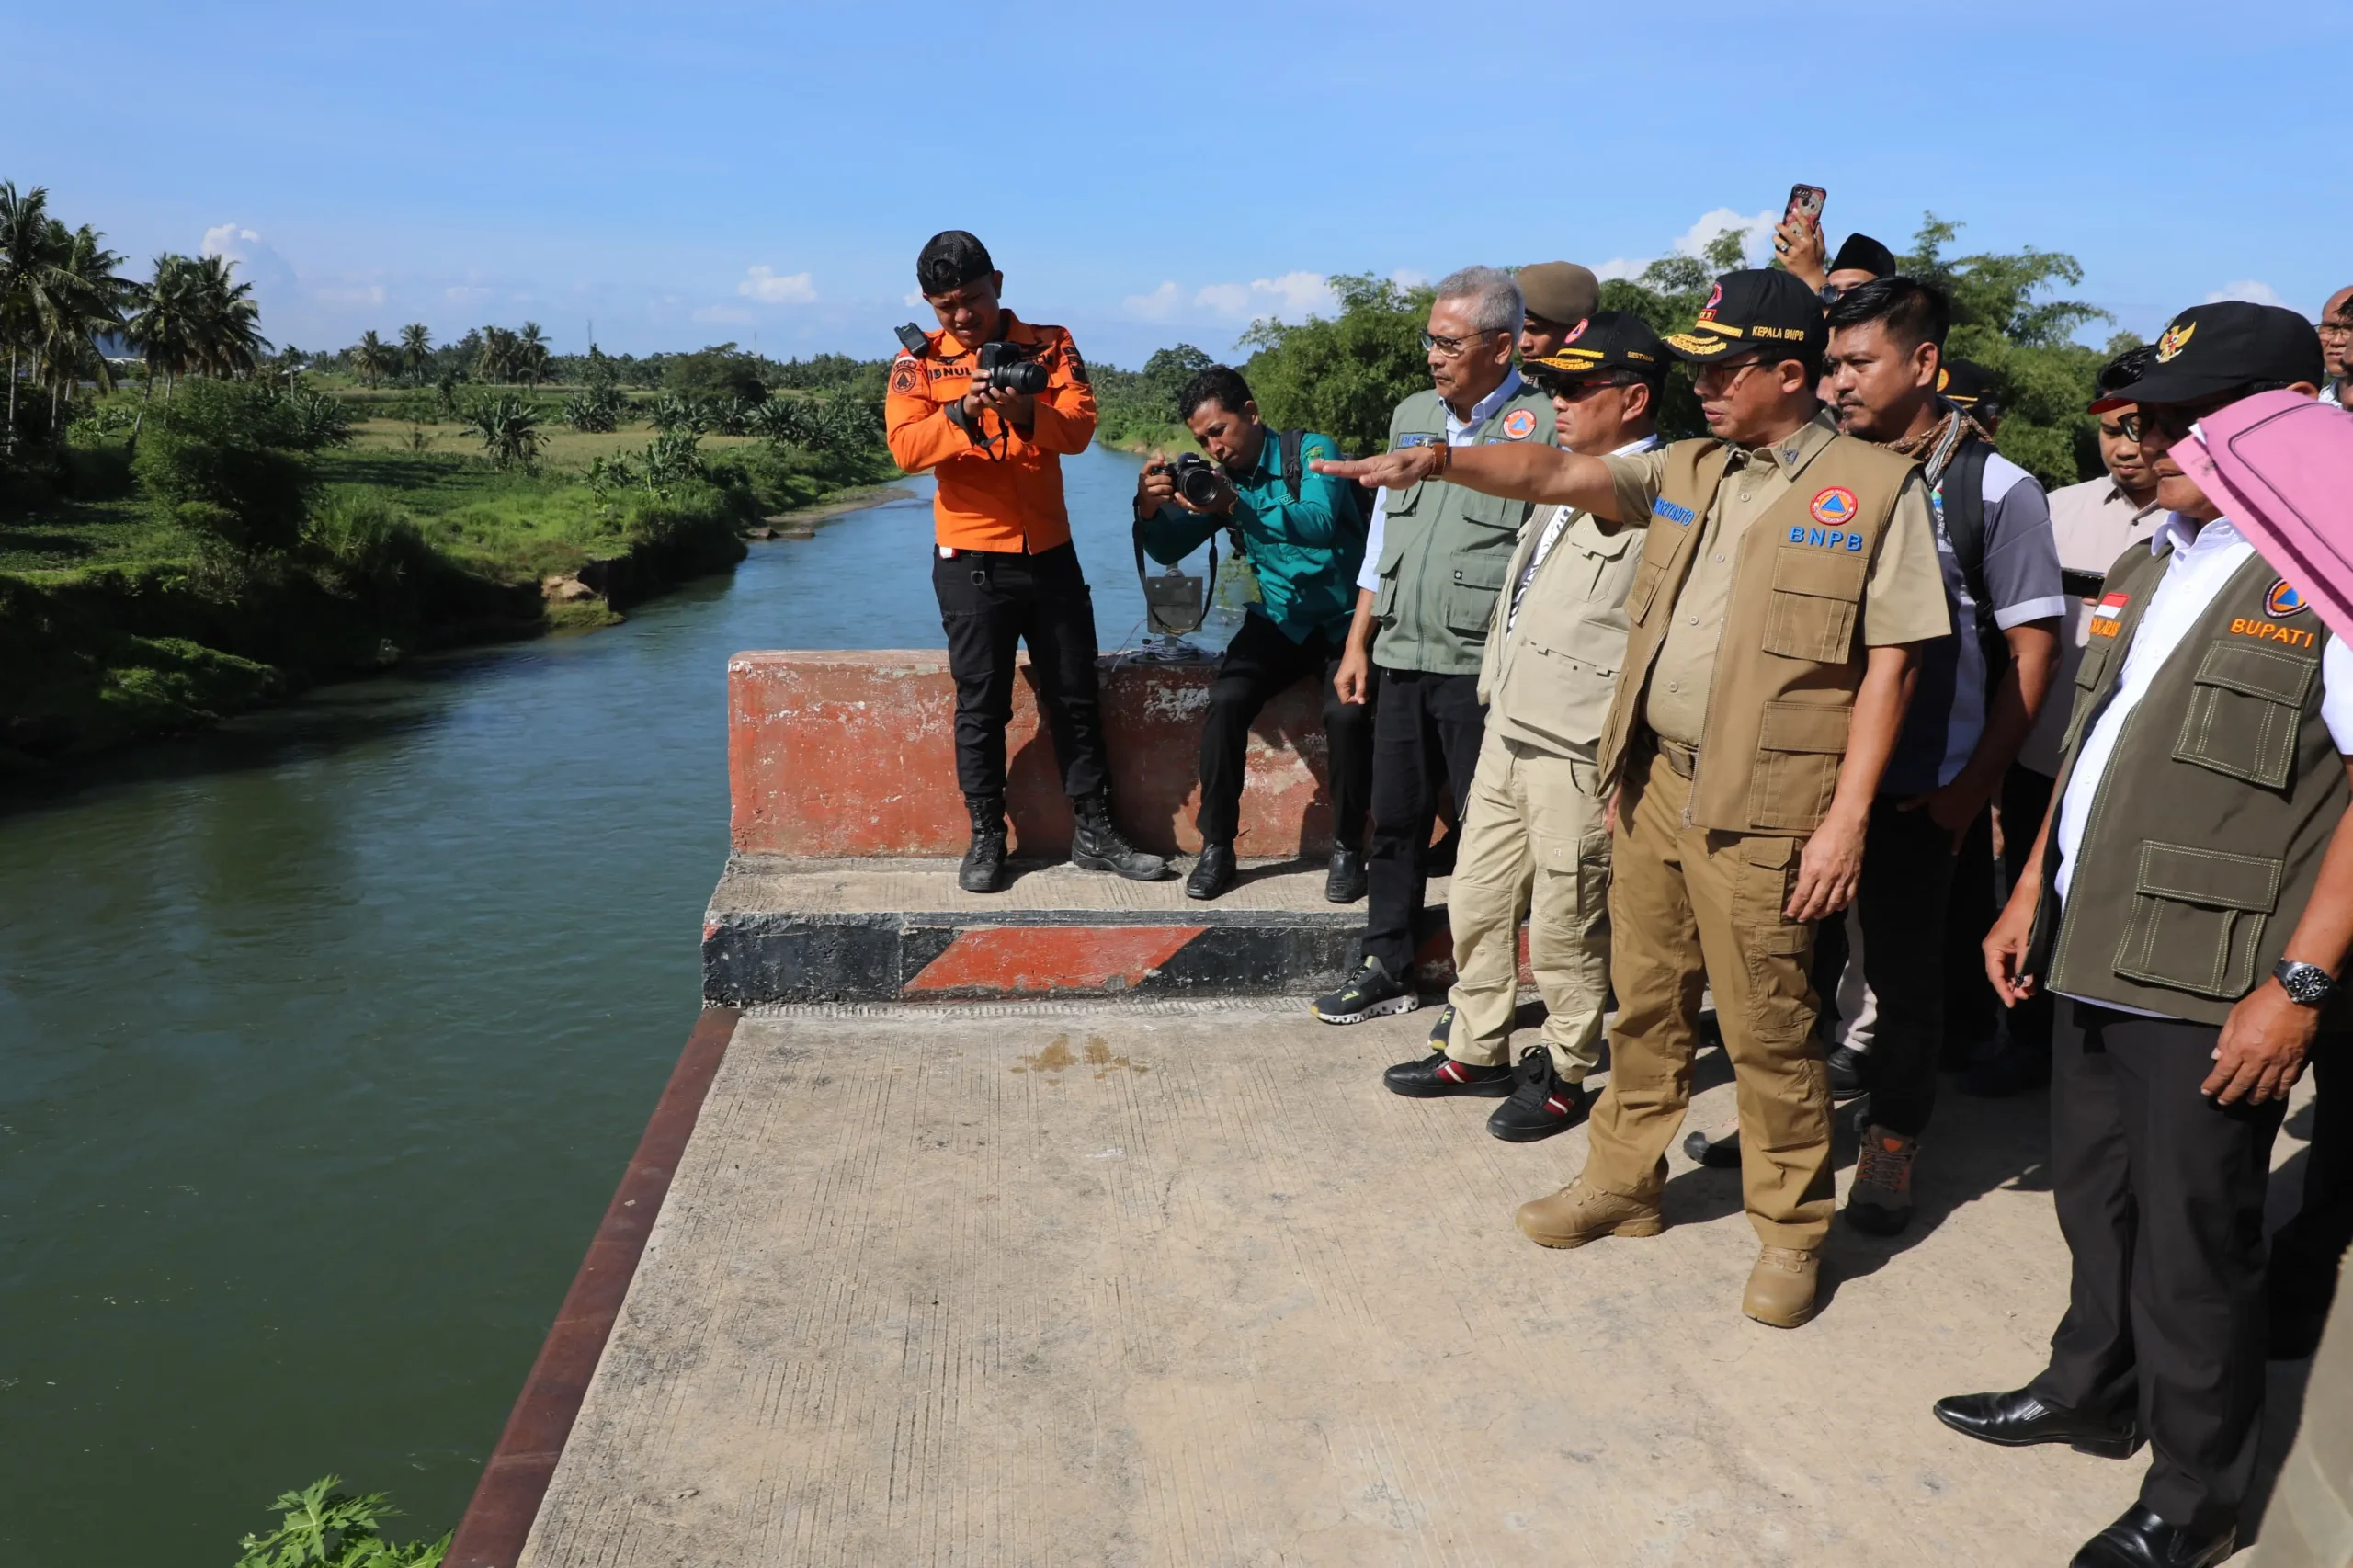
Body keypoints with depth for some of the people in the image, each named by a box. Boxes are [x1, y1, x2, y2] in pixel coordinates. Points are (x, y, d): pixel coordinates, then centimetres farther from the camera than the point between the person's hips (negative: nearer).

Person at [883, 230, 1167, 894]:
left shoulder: (1049, 345, 3)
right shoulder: (919, 362, 0)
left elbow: (1079, 427, -10)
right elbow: (906, 446, -13)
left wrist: (1025, 413, -30)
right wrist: (963, 412, -30)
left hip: (1049, 551, 2)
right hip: (971, 559, -2)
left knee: (1075, 695, 8)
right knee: (980, 703, 3)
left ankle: (1094, 833, 19)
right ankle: (986, 838, 15)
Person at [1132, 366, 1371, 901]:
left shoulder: (1312, 451, -10)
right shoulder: (1218, 477, 7)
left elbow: (1318, 522, -29)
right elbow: (1168, 549, 0)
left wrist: (1236, 505, -42)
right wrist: (1150, 510, -22)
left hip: (1344, 619, -4)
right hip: (1281, 619, 4)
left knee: (1347, 713, -30)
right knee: (1226, 702, -23)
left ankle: (1348, 848, -9)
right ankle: (1216, 846, -10)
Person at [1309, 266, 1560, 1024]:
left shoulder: (1543, 427, -7)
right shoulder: (1412, 415, 14)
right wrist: (1357, 645, 16)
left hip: (1483, 669, -6)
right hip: (1400, 657, 6)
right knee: (1395, 820, 13)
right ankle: (1387, 968, 26)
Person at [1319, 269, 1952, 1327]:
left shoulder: (1876, 488, -6)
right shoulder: (1688, 471, 11)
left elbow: (1887, 666, -8)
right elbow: (1556, 475, 3)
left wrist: (1847, 819, -13)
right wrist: (1442, 462, -15)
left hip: (1760, 807, -5)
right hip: (1652, 783, 6)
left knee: (1767, 1029, 4)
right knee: (1646, 1001, 17)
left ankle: (1790, 1231, 23)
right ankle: (1623, 1182, 33)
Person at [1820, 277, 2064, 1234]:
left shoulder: (1994, 490, -5)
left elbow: (2032, 650, -4)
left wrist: (1972, 786, -8)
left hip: (1917, 790, -3)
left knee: (1905, 970, 8)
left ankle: (1893, 1139, 28)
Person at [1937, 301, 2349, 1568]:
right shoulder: (2147, 567, 13)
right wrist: (2032, 894, 17)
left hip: (2211, 986, -7)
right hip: (2094, 952, 8)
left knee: (2192, 1248, 6)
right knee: (2092, 1195, 21)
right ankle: (2092, 1395, 42)